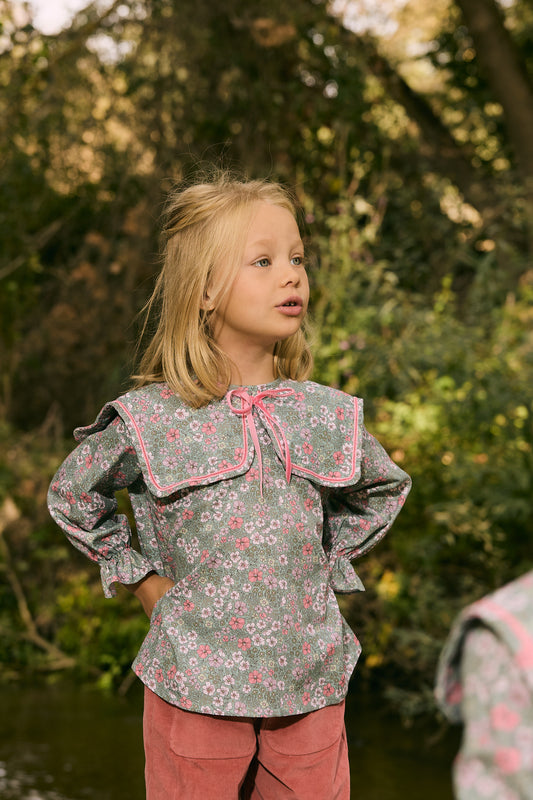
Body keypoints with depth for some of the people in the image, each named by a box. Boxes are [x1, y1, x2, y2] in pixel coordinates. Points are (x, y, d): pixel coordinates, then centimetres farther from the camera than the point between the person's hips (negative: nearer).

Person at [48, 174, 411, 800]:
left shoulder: (331, 415, 0)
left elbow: (384, 489, 20)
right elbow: (72, 497, 9)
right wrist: (143, 580, 4)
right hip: (195, 692, -2)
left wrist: (324, 568, 10)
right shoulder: (148, 420, -8)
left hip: (311, 688, 3)